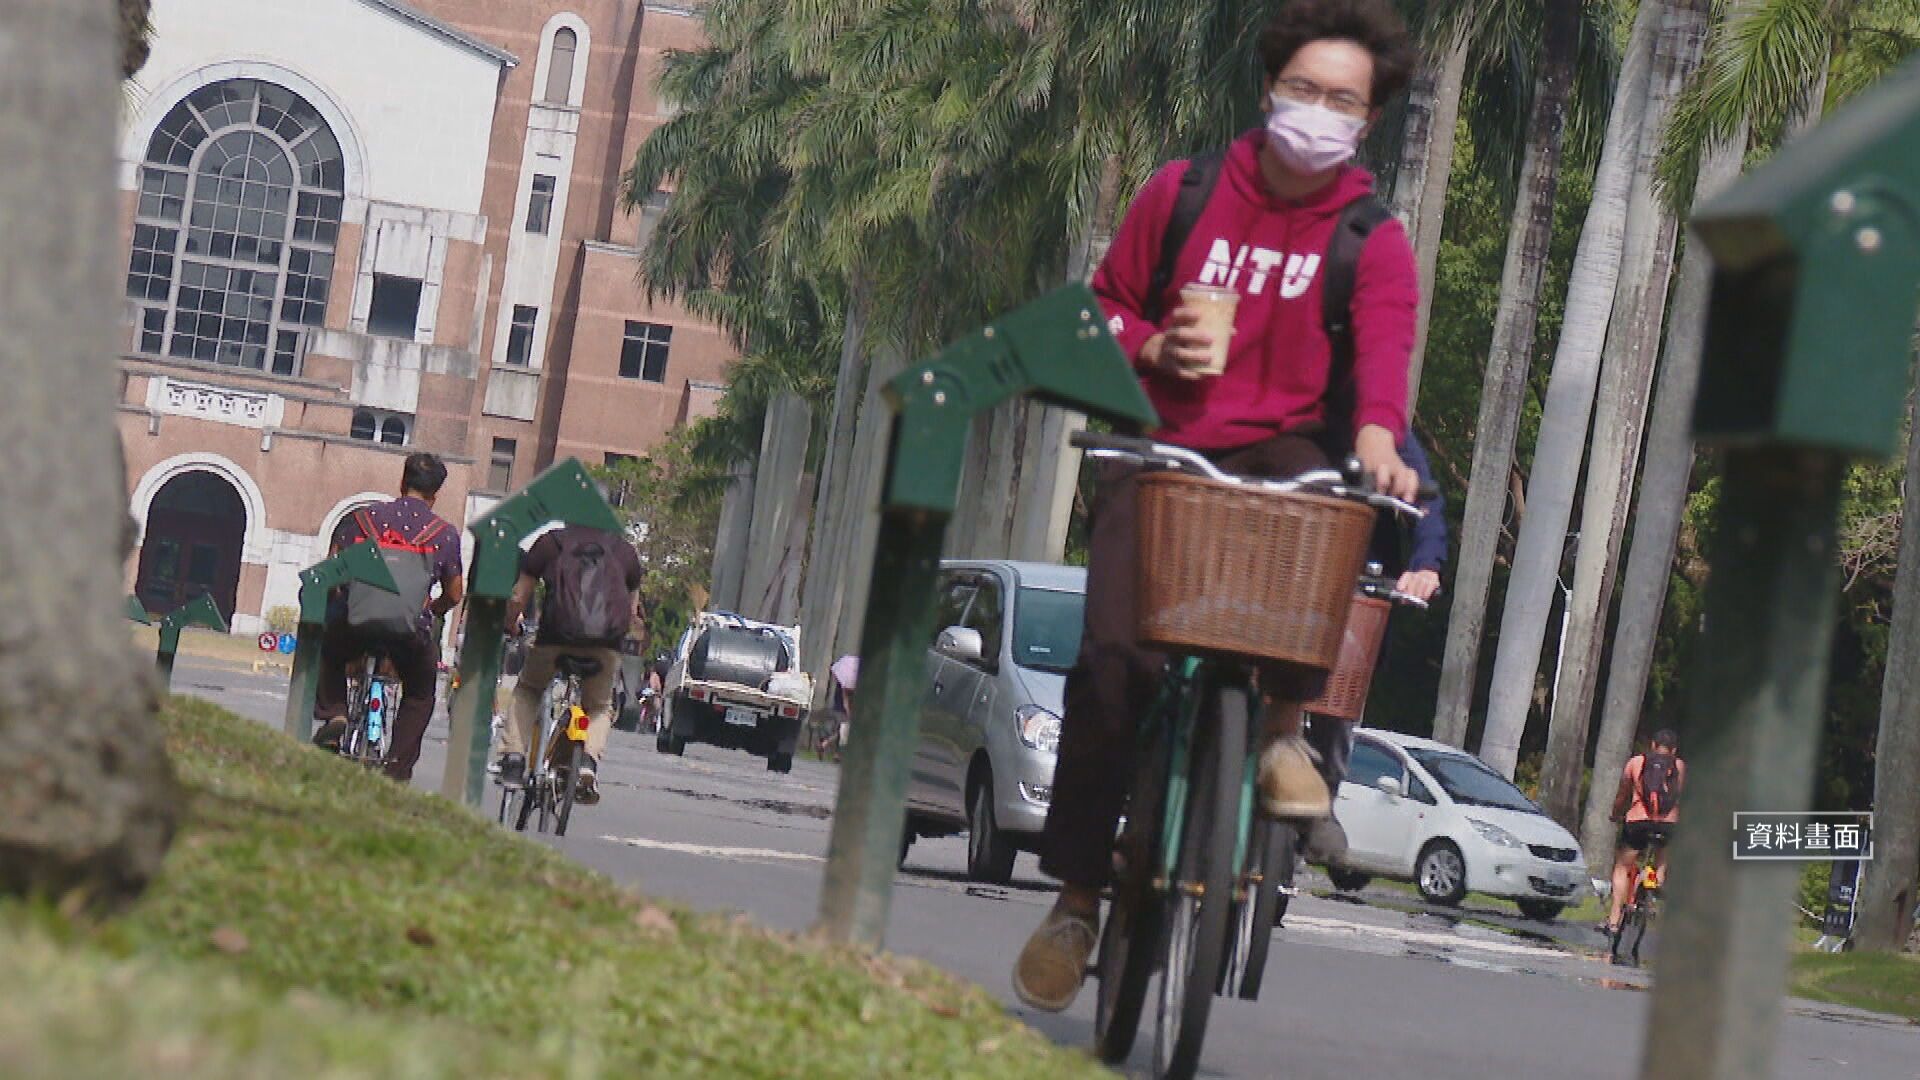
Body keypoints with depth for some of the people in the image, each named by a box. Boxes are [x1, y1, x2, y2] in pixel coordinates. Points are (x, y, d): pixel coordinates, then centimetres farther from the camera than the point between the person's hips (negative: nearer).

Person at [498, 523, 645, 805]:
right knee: (599, 705, 23)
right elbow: (632, 609, 26)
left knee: (527, 690, 25)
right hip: (607, 642, 1)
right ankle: (590, 761, -4)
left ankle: (513, 757, 9)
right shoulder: (625, 550, 22)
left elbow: (518, 598, 14)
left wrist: (510, 623, 33)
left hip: (557, 634, -1)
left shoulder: (550, 542, 16)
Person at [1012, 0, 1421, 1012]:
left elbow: (1384, 344, -16)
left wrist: (1376, 431, -37)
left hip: (1281, 450, 0)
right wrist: (1150, 347, -6)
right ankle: (1076, 896, -7)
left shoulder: (1373, 241, 3)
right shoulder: (1182, 192, 8)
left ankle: (1285, 725, -13)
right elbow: (1107, 303, 17)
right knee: (1114, 652, -19)